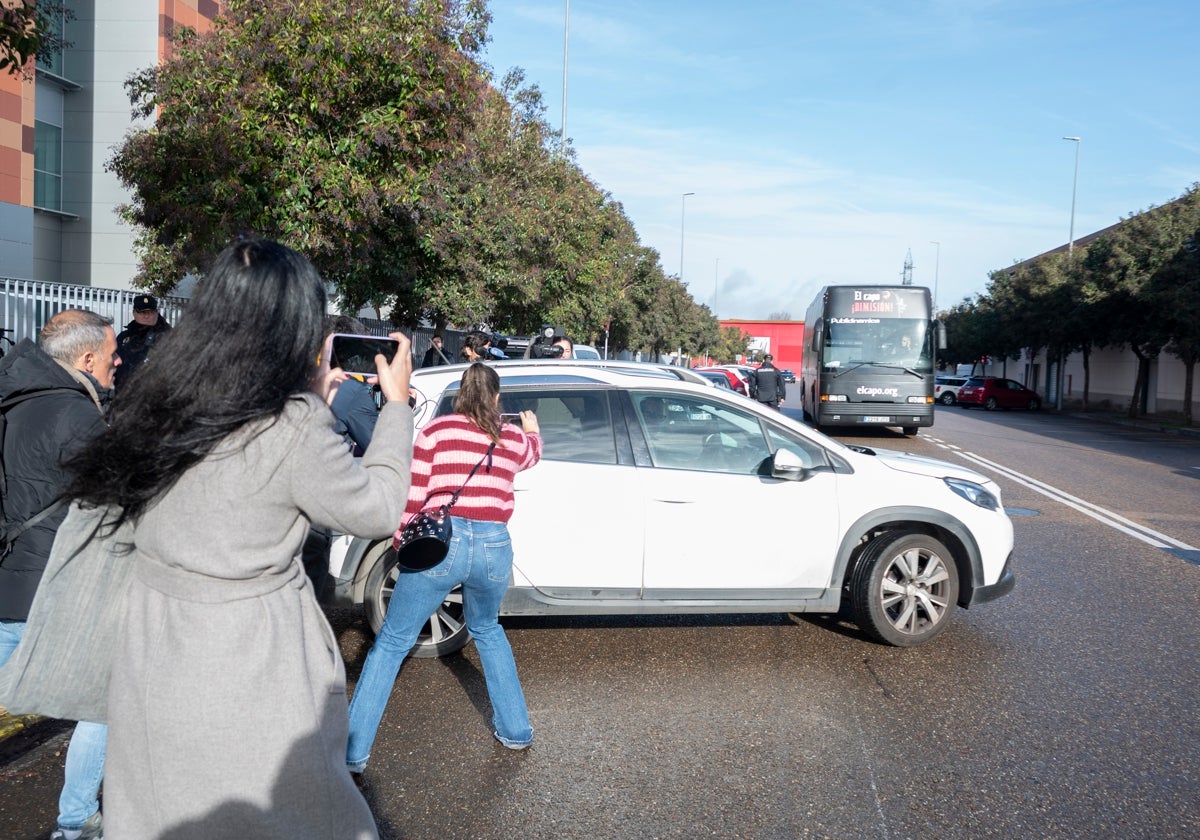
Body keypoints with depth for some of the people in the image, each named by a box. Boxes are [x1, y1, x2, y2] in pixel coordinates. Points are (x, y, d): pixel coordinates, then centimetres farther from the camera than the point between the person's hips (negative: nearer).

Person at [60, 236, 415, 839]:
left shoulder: (162, 401, -1)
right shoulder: (292, 429, -23)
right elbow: (377, 510, -9)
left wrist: (312, 402, 12)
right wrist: (396, 404, 1)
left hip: (151, 655, 7)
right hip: (244, 668, -7)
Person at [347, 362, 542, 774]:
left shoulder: (435, 430, 2)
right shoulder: (514, 438, 12)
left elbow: (412, 497, -1)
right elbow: (533, 454, 37)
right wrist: (533, 430, 59)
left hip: (440, 541, -3)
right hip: (494, 546, 3)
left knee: (391, 643, 9)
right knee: (487, 630, 29)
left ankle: (353, 750, 11)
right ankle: (515, 729, 34)